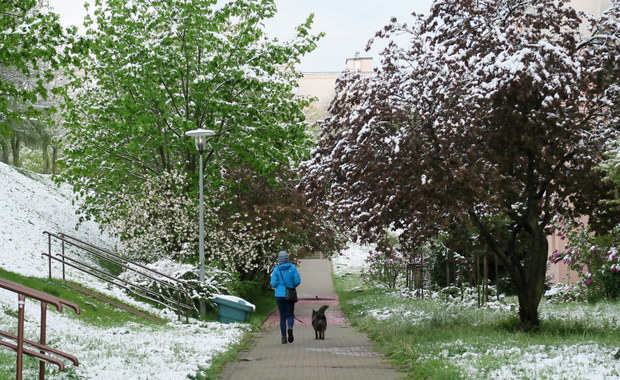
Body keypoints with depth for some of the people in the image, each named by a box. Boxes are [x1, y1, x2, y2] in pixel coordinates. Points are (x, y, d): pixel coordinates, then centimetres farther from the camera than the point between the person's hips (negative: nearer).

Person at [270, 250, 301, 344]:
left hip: (279, 295, 0)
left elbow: (273, 284, -8)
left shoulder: (276, 270, -6)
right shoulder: (292, 268, -3)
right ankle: (290, 328, -21)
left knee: (282, 316, 9)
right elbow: (297, 281, -6)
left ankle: (284, 337, 5)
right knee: (290, 315, 10)